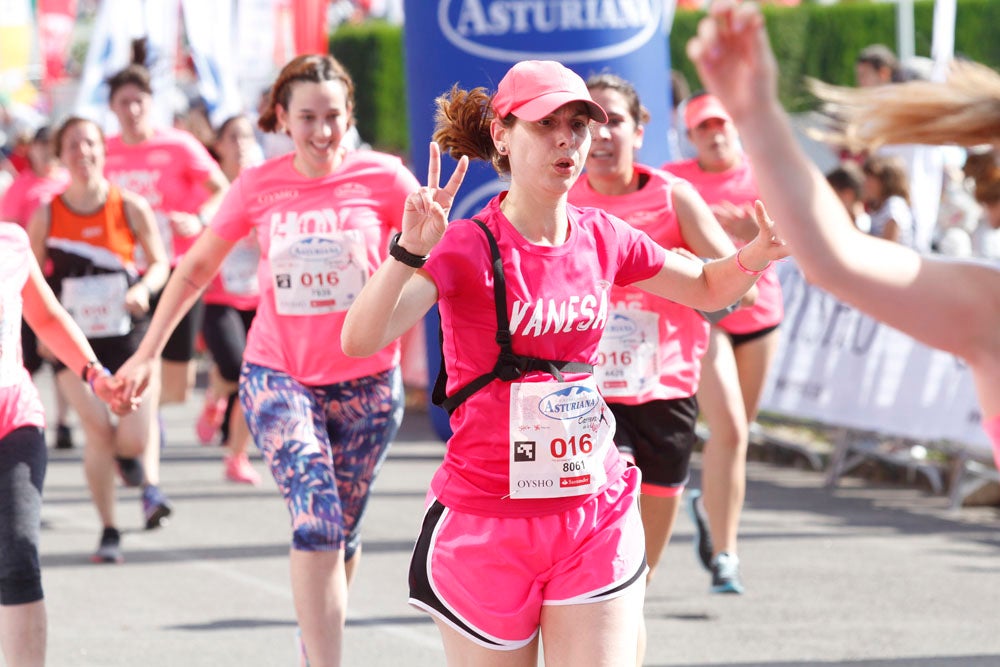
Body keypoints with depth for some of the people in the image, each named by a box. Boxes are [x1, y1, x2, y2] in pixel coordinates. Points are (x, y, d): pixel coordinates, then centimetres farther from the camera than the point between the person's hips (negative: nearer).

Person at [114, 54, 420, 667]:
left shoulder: (381, 178, -6)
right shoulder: (258, 188, -1)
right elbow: (196, 267, 9)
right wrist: (148, 352, 8)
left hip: (366, 381, 1)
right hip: (279, 375, -1)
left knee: (342, 531, 12)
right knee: (316, 518, -19)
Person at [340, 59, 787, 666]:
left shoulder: (602, 238, 3)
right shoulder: (467, 247, -12)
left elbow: (708, 289, 21)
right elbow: (360, 340, -26)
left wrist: (757, 254, 0)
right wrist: (410, 251, -41)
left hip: (595, 517, 4)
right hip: (484, 521, -3)